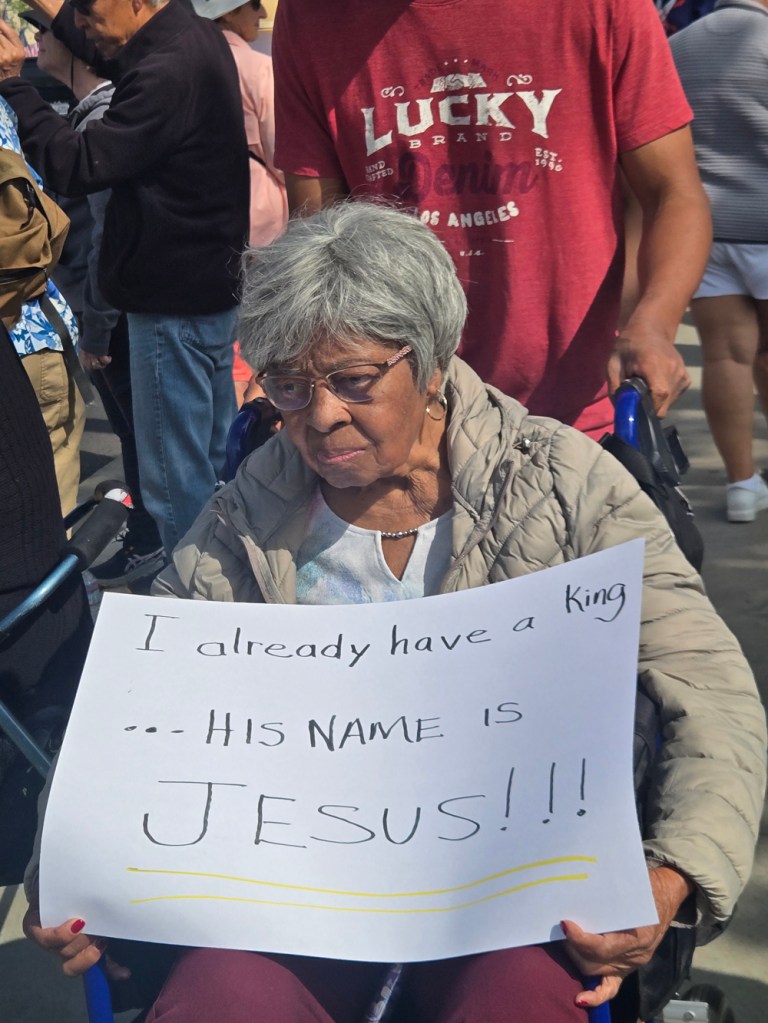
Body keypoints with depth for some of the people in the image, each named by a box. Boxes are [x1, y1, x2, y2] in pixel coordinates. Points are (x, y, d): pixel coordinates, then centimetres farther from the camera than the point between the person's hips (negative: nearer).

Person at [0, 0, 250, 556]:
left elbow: (77, 167, -24)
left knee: (175, 478, -2)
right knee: (213, 459, 20)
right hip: (212, 283, 11)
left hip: (174, 301, -11)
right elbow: (115, 58, 28)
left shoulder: (167, 72, -24)